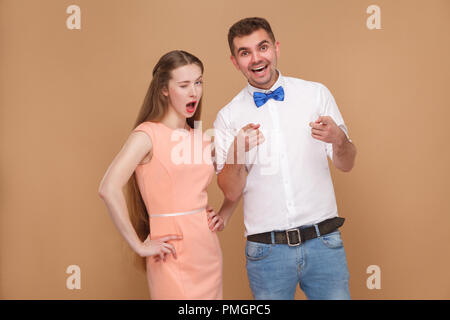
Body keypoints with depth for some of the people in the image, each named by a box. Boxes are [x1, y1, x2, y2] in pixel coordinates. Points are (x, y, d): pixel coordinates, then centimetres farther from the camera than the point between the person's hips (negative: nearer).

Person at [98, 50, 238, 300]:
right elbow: (109, 189, -23)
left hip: (209, 252, 6)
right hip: (174, 257, -6)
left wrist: (224, 215, 9)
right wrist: (139, 246, -19)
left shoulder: (202, 138, 9)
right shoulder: (148, 134, -10)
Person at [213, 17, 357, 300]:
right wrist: (236, 154, -18)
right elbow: (231, 192, 0)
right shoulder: (228, 117, 2)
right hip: (266, 251, 0)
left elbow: (346, 165, 6)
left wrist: (339, 139, -16)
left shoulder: (317, 94, 4)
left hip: (323, 243, 1)